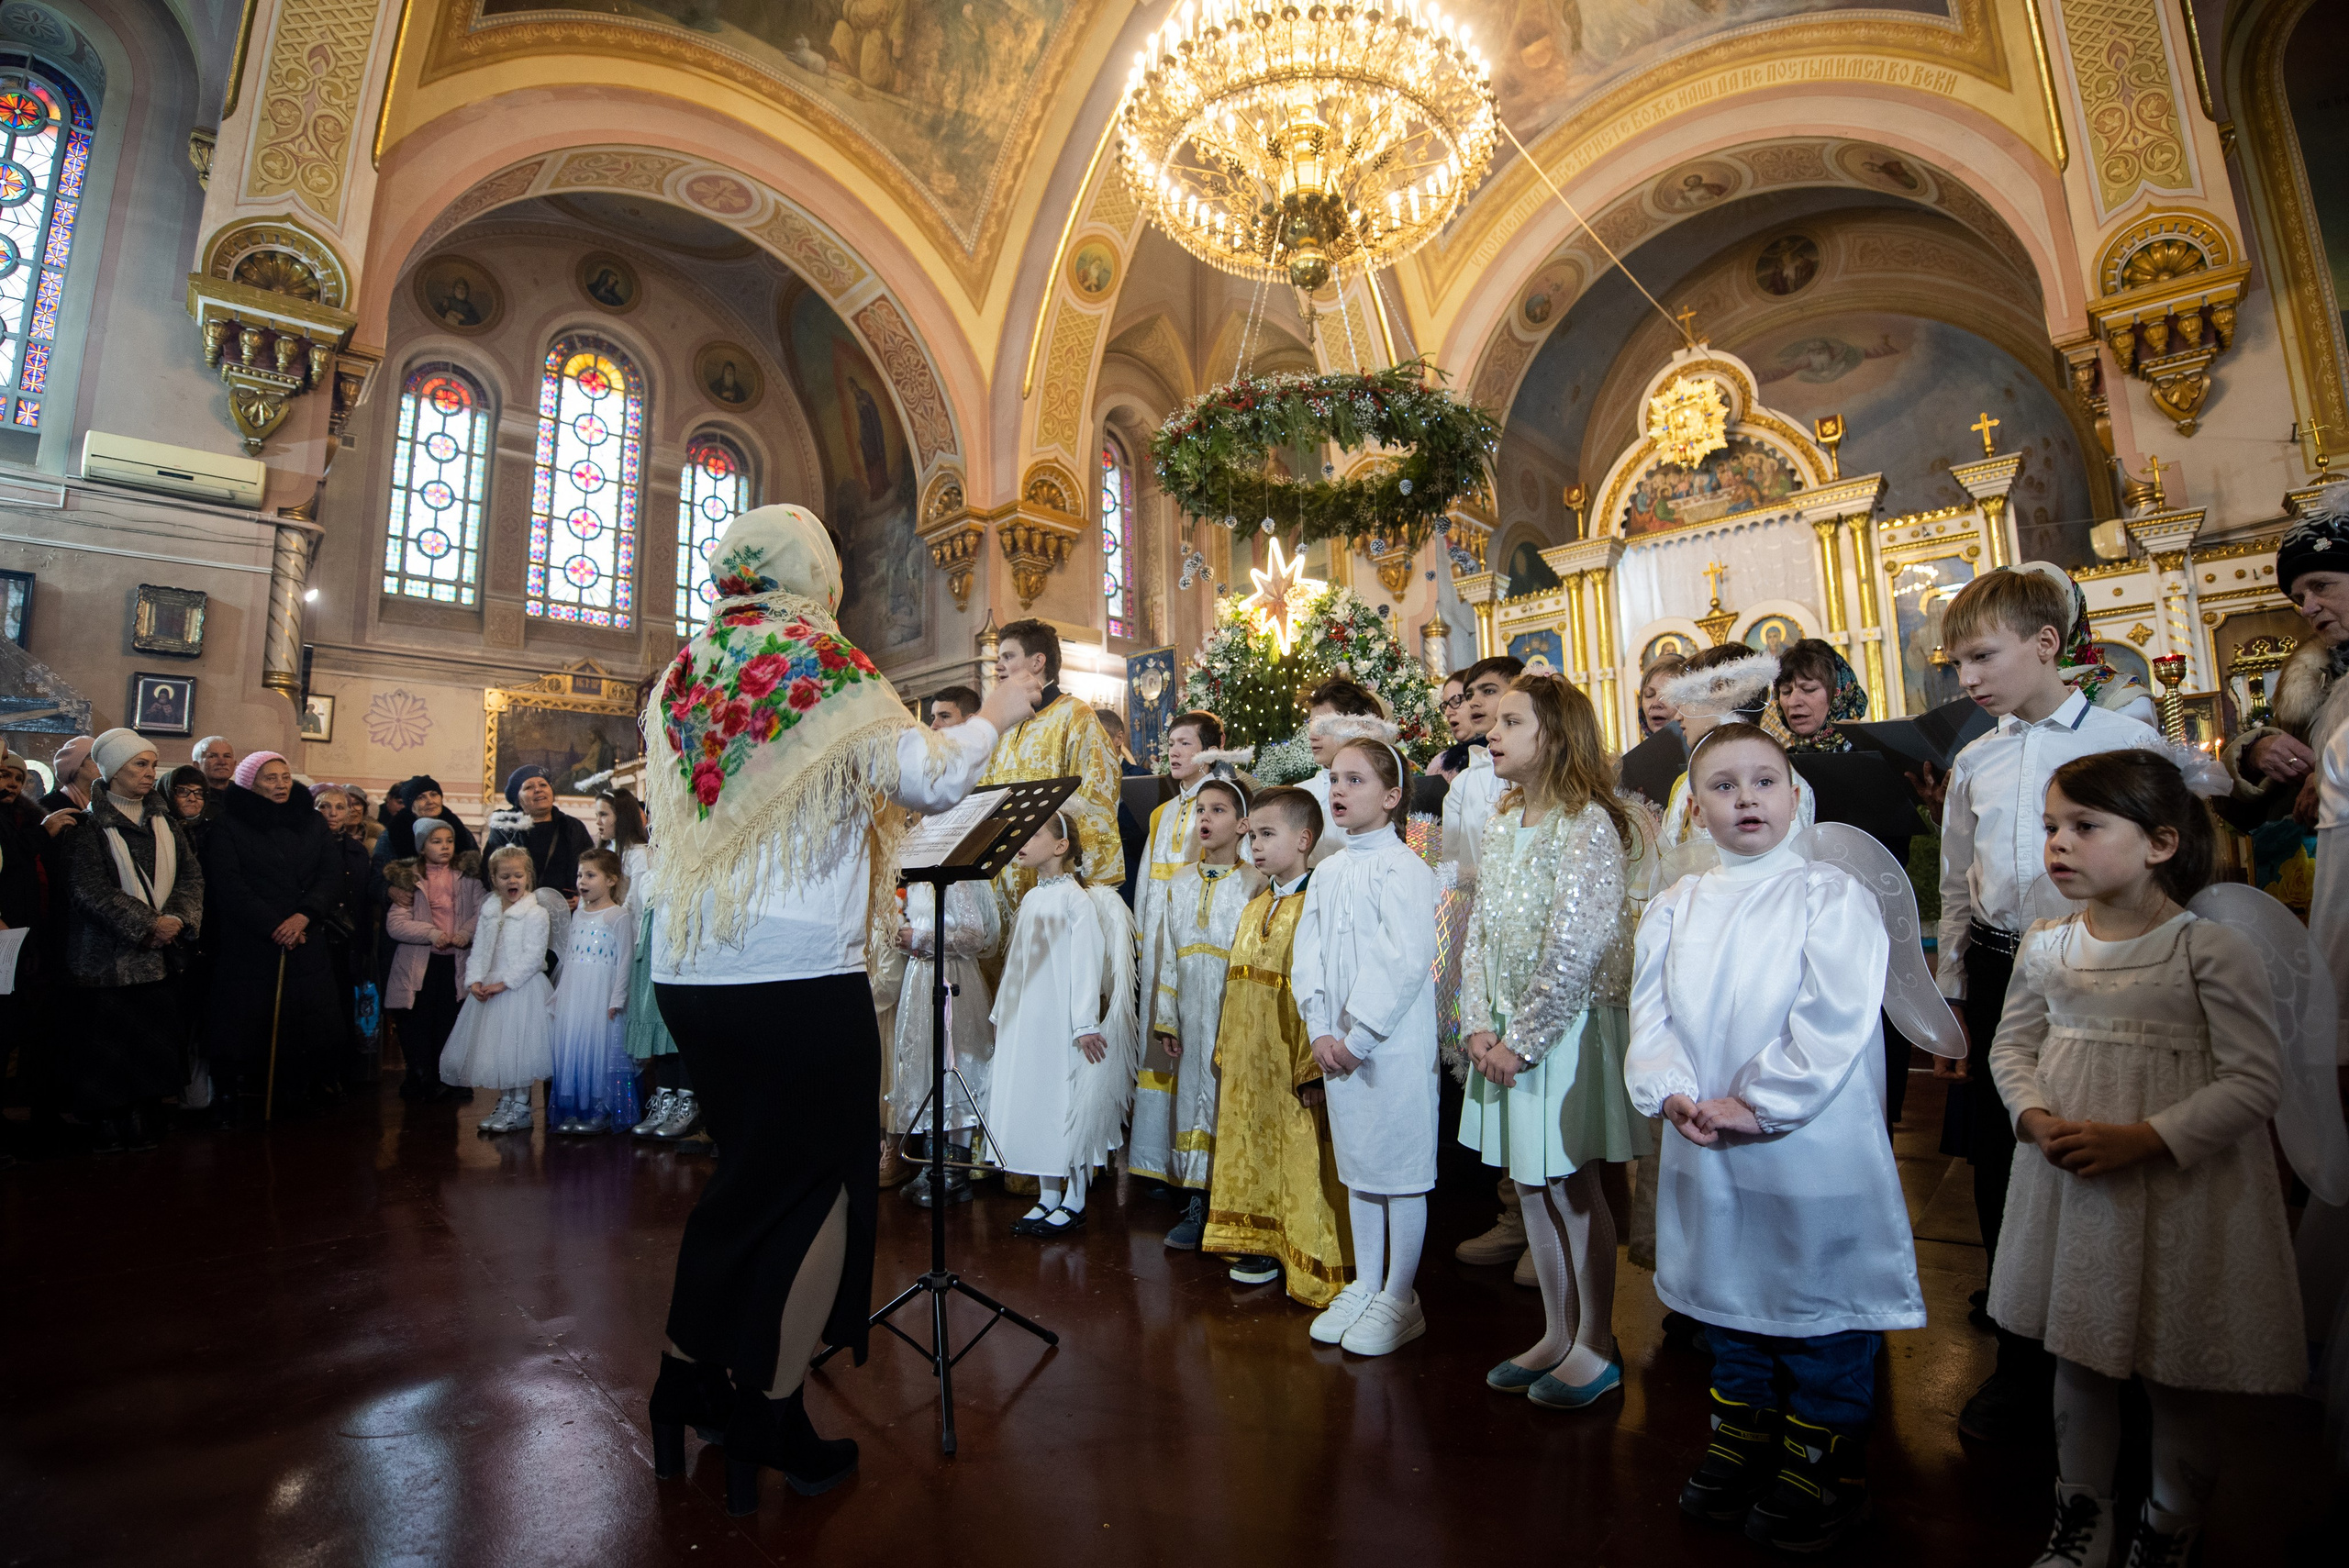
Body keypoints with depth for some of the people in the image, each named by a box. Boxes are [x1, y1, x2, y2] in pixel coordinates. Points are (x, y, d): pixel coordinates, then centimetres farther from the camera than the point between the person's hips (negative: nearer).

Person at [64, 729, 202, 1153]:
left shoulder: (163, 819, 11)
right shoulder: (89, 823, -5)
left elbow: (191, 873, 5)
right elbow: (91, 888, -13)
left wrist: (176, 918, -11)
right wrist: (147, 924, -16)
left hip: (160, 952, 4)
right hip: (108, 954, -4)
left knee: (155, 1035, 6)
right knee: (106, 1041, 1)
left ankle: (144, 1118, 16)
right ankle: (108, 1123, 13)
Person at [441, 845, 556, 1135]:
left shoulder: (536, 913, -10)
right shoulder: (488, 911, 10)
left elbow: (533, 956, -15)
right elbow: (479, 950, 9)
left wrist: (503, 983, -18)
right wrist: (474, 981, -6)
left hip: (521, 989, -6)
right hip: (488, 990, 7)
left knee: (519, 1048, -4)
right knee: (494, 1046, 12)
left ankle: (520, 1108, 9)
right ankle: (505, 1105, 26)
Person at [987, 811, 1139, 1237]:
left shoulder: (1077, 899, -11)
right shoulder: (1030, 900, 12)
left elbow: (1087, 962, -15)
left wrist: (1085, 1025, -17)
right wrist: (1001, 1013, 19)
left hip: (1062, 1021, -8)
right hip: (1025, 1021, 8)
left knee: (1069, 1105, 0)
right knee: (1032, 1102, 11)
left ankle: (1074, 1202, 14)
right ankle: (1047, 1198, 23)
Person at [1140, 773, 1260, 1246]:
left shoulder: (1254, 884, -3)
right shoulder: (1180, 882, 11)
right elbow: (1166, 955, 10)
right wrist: (1165, 1018, 5)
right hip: (1189, 1012, 4)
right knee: (1191, 1095, 8)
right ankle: (1195, 1207, 20)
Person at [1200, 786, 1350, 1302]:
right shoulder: (1253, 909, 14)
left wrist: (1315, 1068, -20)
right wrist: (1225, 1051, 15)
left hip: (1296, 1065, -8)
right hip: (1248, 1066, 8)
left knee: (1303, 1160, -1)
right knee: (1254, 1153, 17)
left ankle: (1313, 1266, 14)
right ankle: (1264, 1245, 33)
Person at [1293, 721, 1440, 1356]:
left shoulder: (1403, 868, -12)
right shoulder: (1328, 872, 10)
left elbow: (1406, 961, -19)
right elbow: (1308, 956, 8)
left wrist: (1361, 1036, -18)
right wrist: (1320, 1030, -3)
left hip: (1395, 1043, -7)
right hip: (1338, 1045, 7)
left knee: (1401, 1165, 4)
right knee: (1356, 1163, 16)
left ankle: (1399, 1298, 19)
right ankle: (1364, 1286, 30)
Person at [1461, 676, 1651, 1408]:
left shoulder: (1589, 824, -15)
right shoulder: (1502, 825, 9)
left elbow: (1575, 950, -20)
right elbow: (1480, 933, 9)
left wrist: (1525, 1039, -16)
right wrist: (1479, 1025, -1)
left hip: (1571, 1030, -7)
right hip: (1508, 1034, 7)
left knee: (1575, 1188, 5)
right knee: (1531, 1187, 14)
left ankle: (1596, 1347, 24)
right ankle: (1557, 1335, 31)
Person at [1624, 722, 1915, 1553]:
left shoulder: (1830, 894, -8)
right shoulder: (1674, 907, 5)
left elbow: (1835, 1019, -16)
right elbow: (1651, 1012, 2)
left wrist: (1758, 1104, -19)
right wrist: (1673, 1092, -13)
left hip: (1812, 1151, -4)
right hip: (1705, 1150, 5)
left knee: (1820, 1306, 11)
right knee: (1727, 1298, 20)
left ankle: (1823, 1465, 33)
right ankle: (1741, 1442, 41)